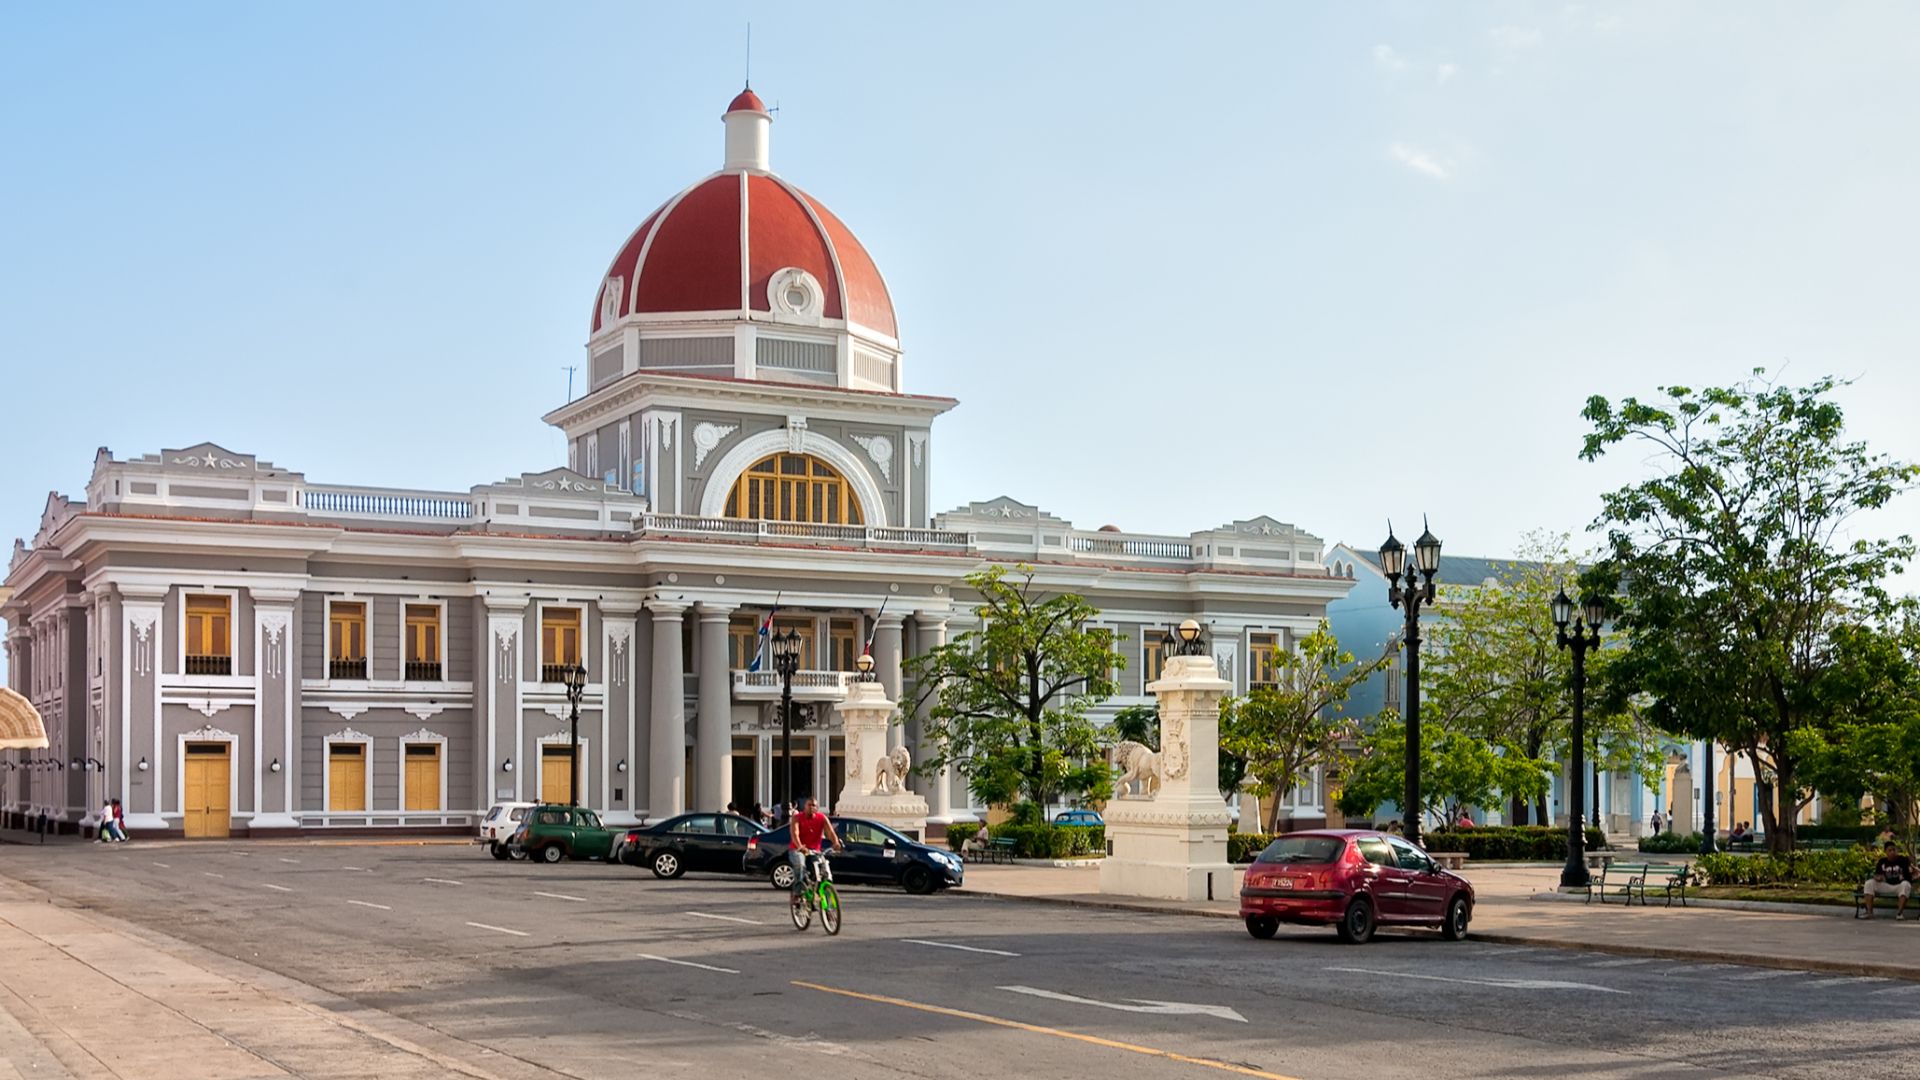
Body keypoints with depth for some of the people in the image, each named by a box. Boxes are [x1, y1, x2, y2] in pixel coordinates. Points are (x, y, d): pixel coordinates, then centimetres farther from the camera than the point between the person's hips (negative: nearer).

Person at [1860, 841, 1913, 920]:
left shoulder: (1903, 860, -5)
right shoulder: (1882, 862, 5)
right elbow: (1876, 875, 5)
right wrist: (1877, 877, -17)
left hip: (1900, 886, -3)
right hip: (1886, 887, 3)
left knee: (1906, 884, -38)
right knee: (1869, 883, -17)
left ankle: (1900, 912, -42)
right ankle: (1869, 912, -26)